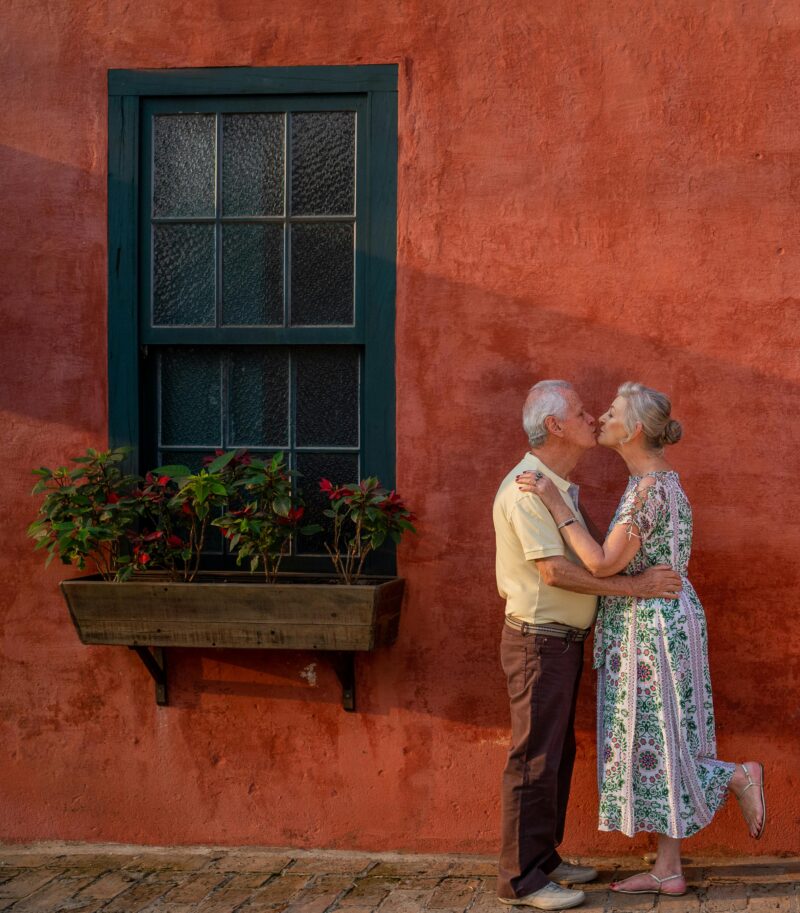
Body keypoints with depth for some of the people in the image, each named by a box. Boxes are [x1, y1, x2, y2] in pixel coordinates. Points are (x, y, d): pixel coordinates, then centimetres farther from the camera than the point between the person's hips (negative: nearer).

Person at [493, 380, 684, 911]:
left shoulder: (559, 487, 14)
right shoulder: (528, 487, -19)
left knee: (558, 755, 15)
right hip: (539, 641, -10)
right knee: (535, 760, -5)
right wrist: (636, 587, -22)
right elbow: (555, 570, -25)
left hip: (563, 642, 10)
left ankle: (544, 860, 25)